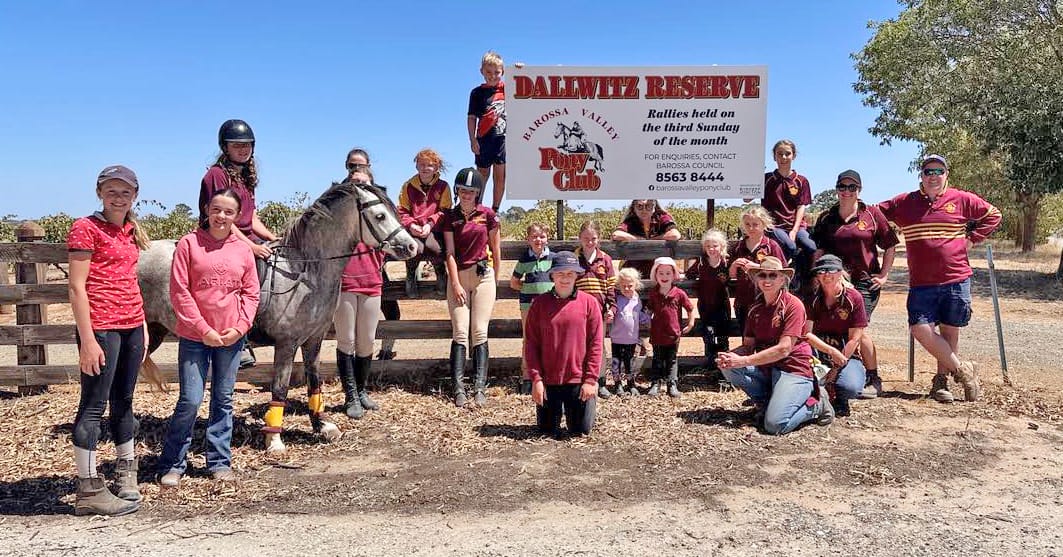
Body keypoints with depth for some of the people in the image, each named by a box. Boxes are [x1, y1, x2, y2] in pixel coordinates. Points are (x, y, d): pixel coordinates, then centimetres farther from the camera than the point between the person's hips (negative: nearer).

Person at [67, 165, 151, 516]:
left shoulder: (131, 232, 14)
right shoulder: (86, 228, -7)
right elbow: (77, 287, -12)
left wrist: (143, 327, 15)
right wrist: (87, 340, -16)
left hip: (132, 327, 7)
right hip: (101, 328, -7)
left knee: (123, 402, 16)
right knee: (94, 405, -1)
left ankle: (126, 476, 30)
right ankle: (89, 491, 8)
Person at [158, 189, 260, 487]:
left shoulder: (244, 250, 4)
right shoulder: (189, 243, -4)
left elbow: (251, 294, 7)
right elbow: (179, 292, -7)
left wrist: (240, 327, -8)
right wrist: (204, 330, -12)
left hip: (231, 337, 3)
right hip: (195, 336, -3)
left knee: (223, 400, 11)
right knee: (190, 401, -4)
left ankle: (220, 461, 23)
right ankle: (172, 464, 14)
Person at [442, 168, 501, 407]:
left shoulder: (487, 215, 3)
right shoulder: (450, 217, 5)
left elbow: (495, 248, 9)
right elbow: (450, 252, 0)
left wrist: (494, 279, 10)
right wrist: (455, 284, -7)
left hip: (482, 275, -1)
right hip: (457, 276, 1)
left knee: (479, 333, -3)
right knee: (460, 333, -5)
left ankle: (480, 388, -3)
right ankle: (458, 389, -7)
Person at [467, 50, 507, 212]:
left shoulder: (506, 88, 6)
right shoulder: (477, 92, 3)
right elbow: (472, 118, 2)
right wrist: (473, 140, -6)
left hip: (503, 137, 1)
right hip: (484, 138, -1)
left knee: (500, 175, 2)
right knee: (482, 175, 6)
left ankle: (495, 211, 11)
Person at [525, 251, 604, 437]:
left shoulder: (589, 302, -3)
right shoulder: (540, 303, -1)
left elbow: (595, 344, -3)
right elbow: (531, 343, -1)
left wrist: (590, 379, -8)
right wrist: (536, 378, -8)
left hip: (579, 380, -1)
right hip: (548, 381, 1)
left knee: (581, 430, 6)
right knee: (548, 431, 9)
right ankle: (557, 409, 40)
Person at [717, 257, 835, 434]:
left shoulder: (793, 305, -12)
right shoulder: (756, 308, 10)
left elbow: (784, 349, -20)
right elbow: (748, 345, 6)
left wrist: (744, 361, -23)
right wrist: (729, 356, -18)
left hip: (793, 369, -6)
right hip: (765, 368, 6)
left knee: (775, 425, -24)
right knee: (728, 366, -18)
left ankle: (815, 404, 5)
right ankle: (765, 401, 2)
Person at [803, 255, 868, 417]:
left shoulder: (854, 297, -7)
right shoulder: (813, 298, -2)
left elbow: (854, 338, -10)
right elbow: (806, 333, -12)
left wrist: (836, 369, -16)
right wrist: (832, 351, -27)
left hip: (847, 354, -2)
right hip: (818, 353, 2)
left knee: (851, 387, -33)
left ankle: (839, 399, 8)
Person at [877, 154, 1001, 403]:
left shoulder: (962, 200, 4)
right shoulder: (904, 203, 5)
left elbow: (993, 215, 15)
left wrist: (972, 240, 5)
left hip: (956, 279, 0)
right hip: (921, 282, 0)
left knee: (949, 331, 6)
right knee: (920, 328, -12)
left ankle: (942, 379, 19)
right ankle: (962, 370, 4)